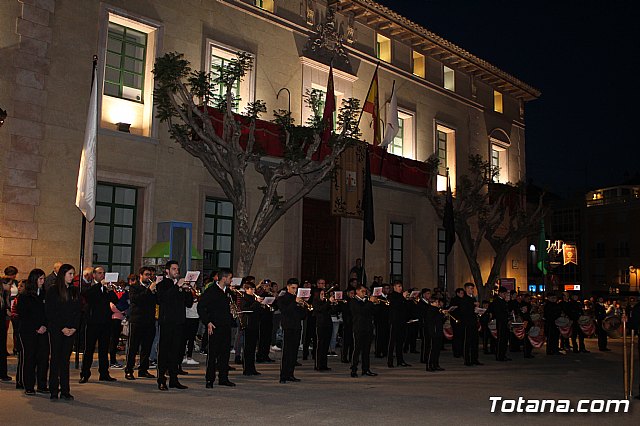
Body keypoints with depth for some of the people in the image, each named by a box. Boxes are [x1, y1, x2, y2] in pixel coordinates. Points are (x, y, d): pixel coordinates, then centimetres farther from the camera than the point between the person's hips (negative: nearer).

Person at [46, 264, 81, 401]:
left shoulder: (74, 291, 11)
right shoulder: (53, 290, -2)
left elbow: (78, 311, 10)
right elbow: (49, 312, -6)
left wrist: (74, 327, -4)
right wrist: (62, 328, -10)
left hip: (71, 330, 4)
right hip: (56, 330, -3)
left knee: (66, 359, 5)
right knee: (55, 358, -1)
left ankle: (65, 391, 7)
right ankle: (54, 391, 5)